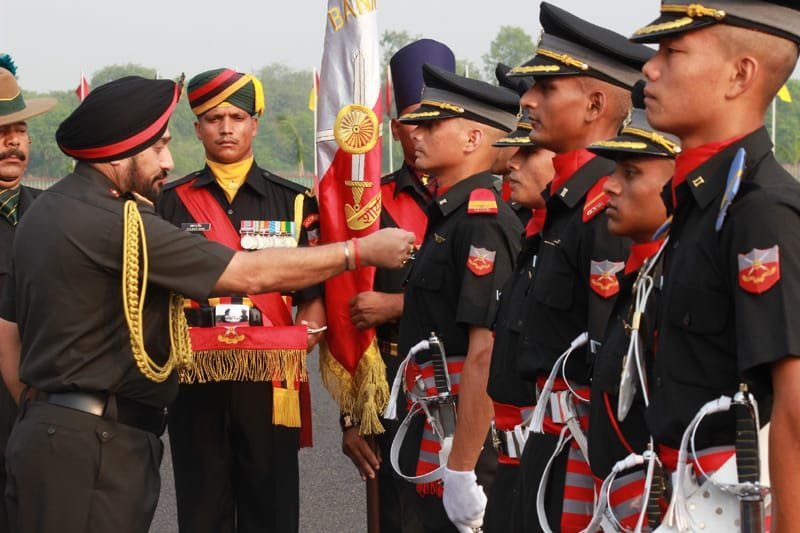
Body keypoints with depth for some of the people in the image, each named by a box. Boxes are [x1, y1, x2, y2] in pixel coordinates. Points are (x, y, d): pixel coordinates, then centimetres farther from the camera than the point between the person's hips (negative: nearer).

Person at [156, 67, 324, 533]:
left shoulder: (294, 202, 8)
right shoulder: (172, 202, 10)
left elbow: (316, 297, 5)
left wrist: (295, 346, -12)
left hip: (271, 382, -1)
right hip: (194, 379, 1)